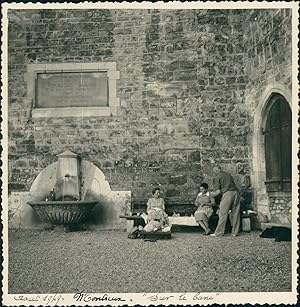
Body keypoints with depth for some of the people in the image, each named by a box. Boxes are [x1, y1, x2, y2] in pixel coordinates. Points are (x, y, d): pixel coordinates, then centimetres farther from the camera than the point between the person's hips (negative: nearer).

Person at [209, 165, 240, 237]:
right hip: (235, 192, 6)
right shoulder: (229, 175, 26)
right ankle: (235, 232, 13)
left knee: (223, 214, -3)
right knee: (235, 213, 9)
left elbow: (218, 191, -3)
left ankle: (218, 232, -1)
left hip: (227, 194, -6)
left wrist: (213, 194, 18)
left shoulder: (217, 177, 6)